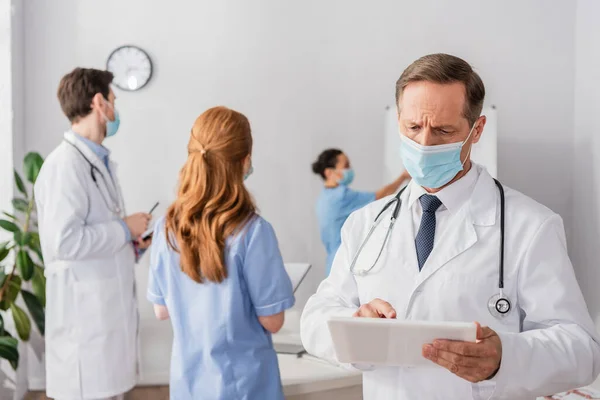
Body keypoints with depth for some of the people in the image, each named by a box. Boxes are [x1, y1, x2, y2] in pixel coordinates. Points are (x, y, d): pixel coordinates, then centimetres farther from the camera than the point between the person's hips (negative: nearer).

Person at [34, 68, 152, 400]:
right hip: (85, 314, -9)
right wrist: (125, 229, -15)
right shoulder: (65, 163, -16)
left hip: (109, 308, 9)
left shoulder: (99, 161, 14)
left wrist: (130, 247, 6)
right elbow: (64, 241, -26)